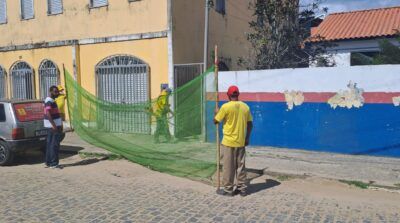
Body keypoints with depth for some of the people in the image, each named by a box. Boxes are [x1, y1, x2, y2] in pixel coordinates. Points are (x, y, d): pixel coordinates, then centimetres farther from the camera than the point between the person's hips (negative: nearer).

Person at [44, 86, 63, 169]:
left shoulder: (50, 100, 17)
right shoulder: (49, 101, -15)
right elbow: (48, 114, -25)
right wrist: (54, 125, -30)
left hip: (53, 126, 10)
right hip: (54, 126, -10)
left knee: (50, 143, 13)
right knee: (55, 144, -7)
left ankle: (48, 162, 20)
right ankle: (54, 163, -3)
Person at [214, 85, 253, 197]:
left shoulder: (226, 106, -13)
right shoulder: (245, 107, 3)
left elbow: (215, 121, -4)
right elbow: (250, 124, 7)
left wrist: (216, 113, 17)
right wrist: (247, 138, 17)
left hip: (229, 142, -5)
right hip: (241, 142, 5)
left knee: (228, 167, 4)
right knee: (241, 166, 13)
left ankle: (228, 190, 12)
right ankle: (242, 188, 20)